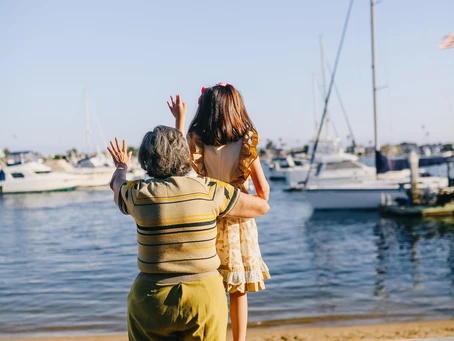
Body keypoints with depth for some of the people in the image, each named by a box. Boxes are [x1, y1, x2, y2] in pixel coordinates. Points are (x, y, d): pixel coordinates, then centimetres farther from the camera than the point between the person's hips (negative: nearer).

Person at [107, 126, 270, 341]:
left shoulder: (139, 194, -5)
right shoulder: (208, 190, -7)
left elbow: (117, 185, 20)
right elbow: (262, 207, 6)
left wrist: (121, 168, 43)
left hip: (152, 297, 1)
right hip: (204, 295, 0)